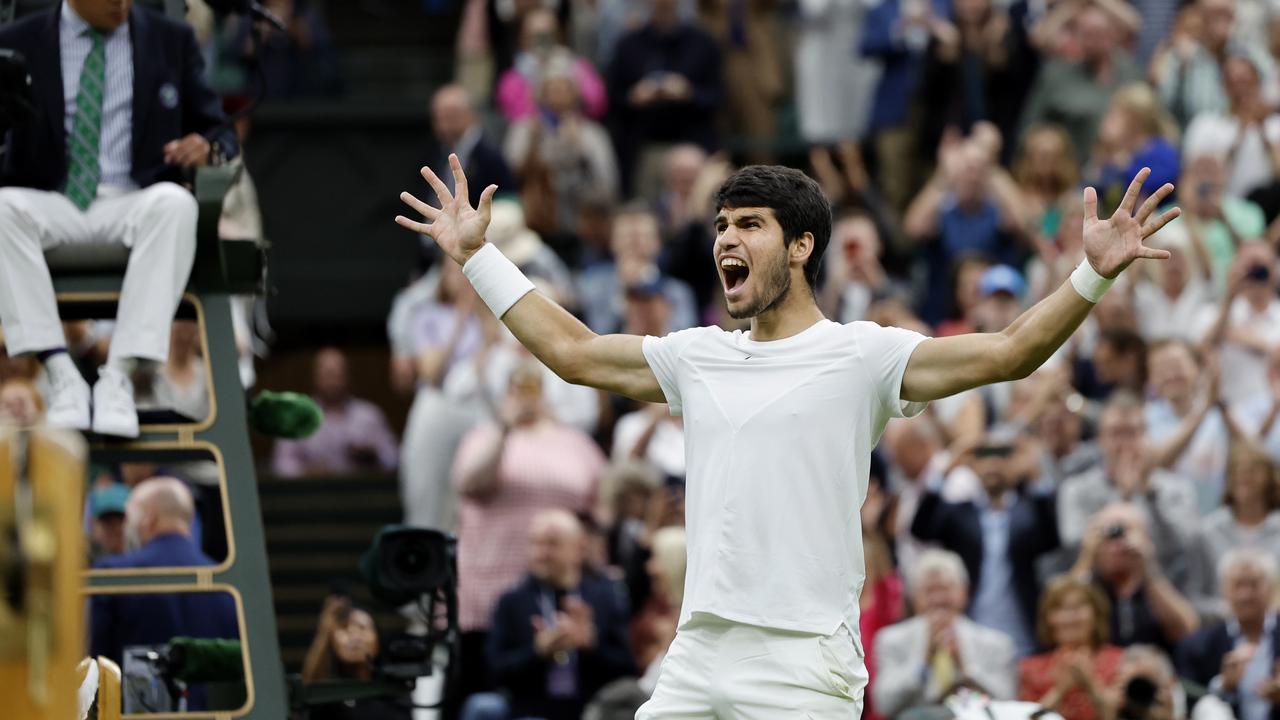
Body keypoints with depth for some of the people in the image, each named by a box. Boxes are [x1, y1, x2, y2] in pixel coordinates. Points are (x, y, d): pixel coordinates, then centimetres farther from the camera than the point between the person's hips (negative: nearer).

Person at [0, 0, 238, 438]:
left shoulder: (171, 41, 12)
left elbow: (218, 130, 13)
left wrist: (208, 147, -12)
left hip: (135, 203, 0)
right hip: (52, 205, 0)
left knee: (175, 202, -35)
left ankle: (119, 377, -37)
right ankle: (61, 375, -34)